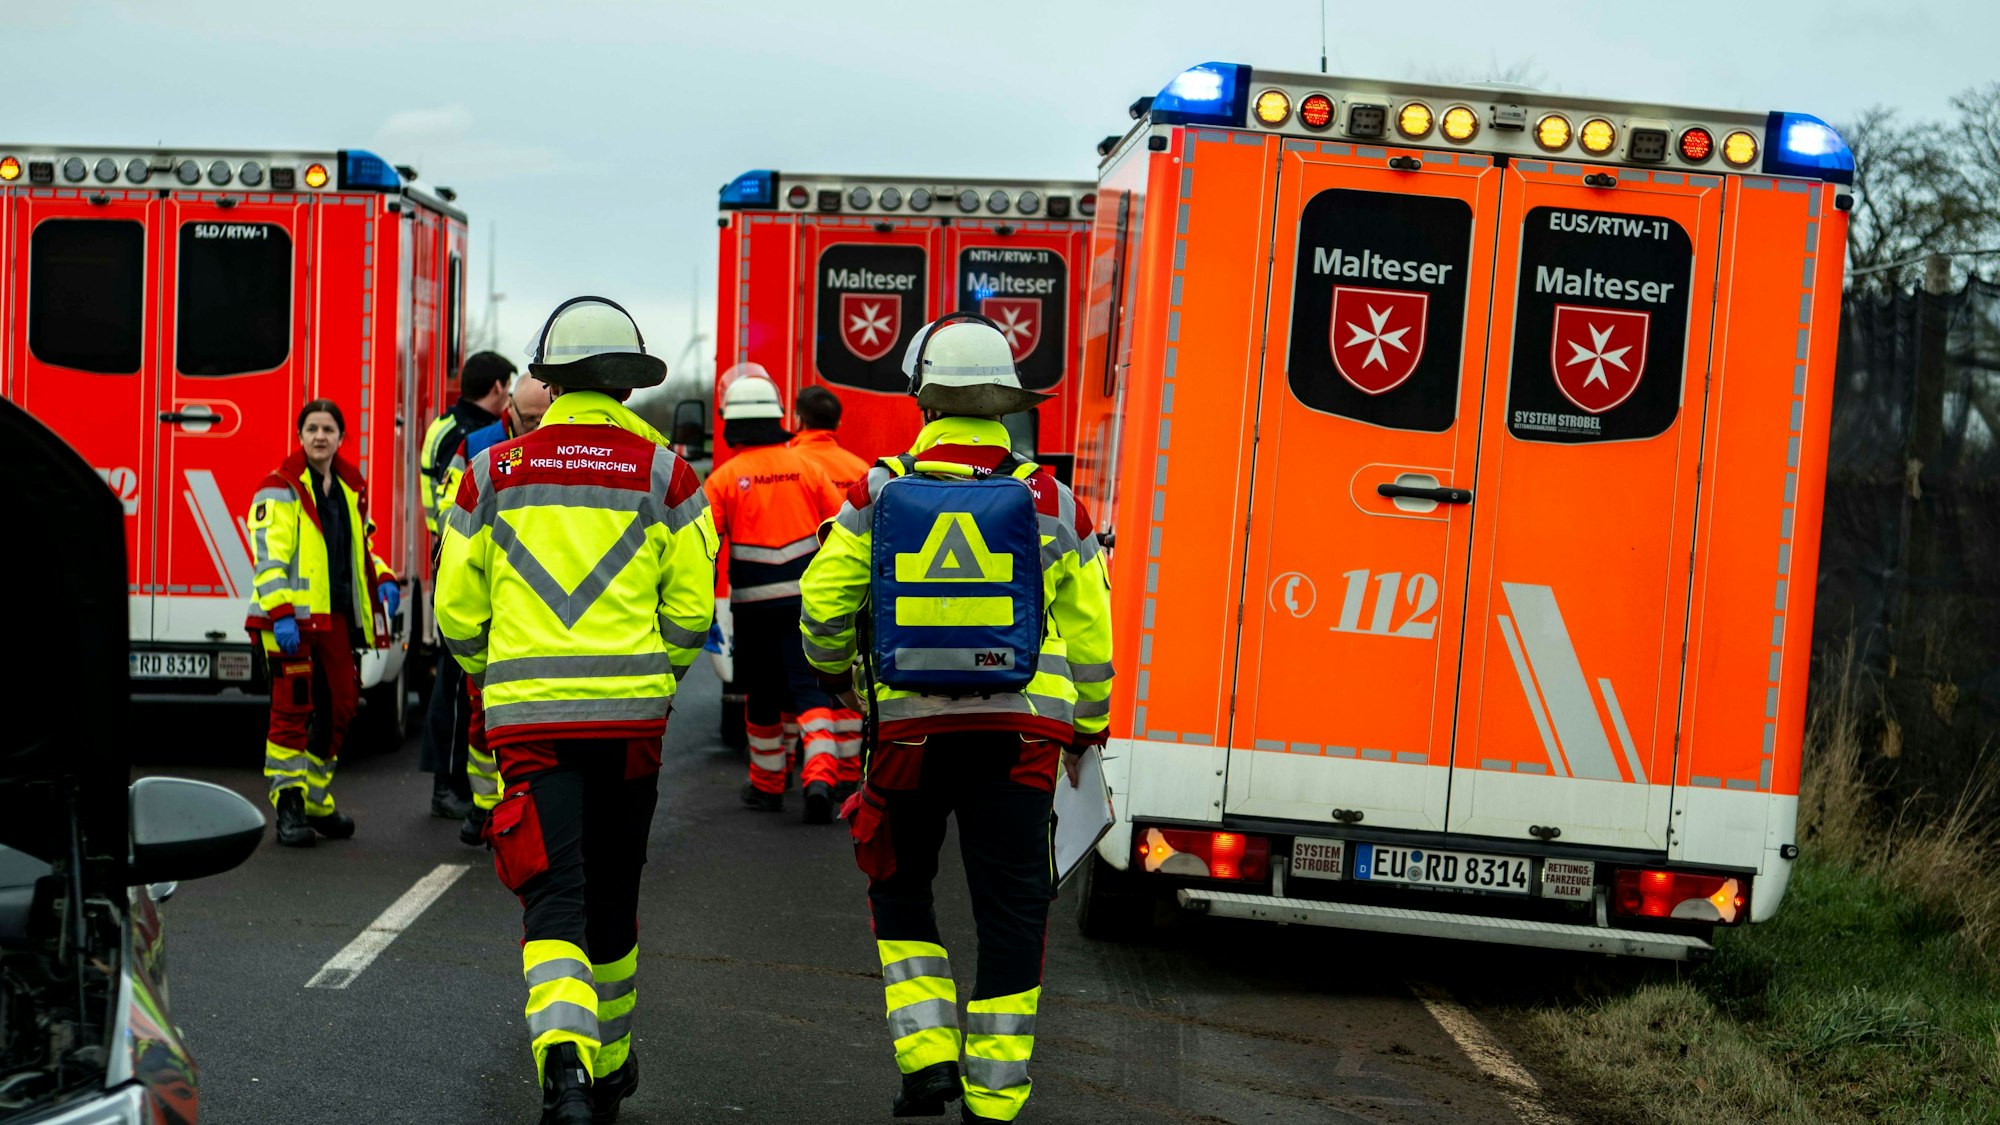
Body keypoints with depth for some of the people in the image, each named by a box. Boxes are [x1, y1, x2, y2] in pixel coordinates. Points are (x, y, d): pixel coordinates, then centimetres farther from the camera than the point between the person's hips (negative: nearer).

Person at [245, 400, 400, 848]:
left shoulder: (351, 489, 15)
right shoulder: (279, 490, -6)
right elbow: (269, 558, -14)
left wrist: (383, 579, 8)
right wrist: (281, 613, -24)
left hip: (335, 617, 7)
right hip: (292, 618, -7)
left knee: (339, 707, 10)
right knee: (292, 710, -6)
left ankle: (317, 802, 23)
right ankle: (289, 808, -2)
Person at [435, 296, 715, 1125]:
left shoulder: (494, 472, 5)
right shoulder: (664, 474, 2)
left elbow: (457, 609, 5)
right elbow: (691, 607, -1)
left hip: (527, 713, -1)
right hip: (630, 714, 1)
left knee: (554, 902, -5)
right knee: (611, 900, 17)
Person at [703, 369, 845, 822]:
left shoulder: (725, 478, -5)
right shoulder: (805, 467, 1)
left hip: (754, 603, -1)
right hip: (808, 598, 1)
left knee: (762, 695, 13)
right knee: (808, 687, 0)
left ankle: (767, 783, 24)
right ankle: (820, 774, -19)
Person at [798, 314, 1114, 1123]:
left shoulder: (879, 494, -1)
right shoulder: (1048, 502, 0)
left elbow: (822, 604, 2)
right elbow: (1089, 632, 5)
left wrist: (835, 668, 25)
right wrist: (1086, 728, 19)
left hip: (909, 726, 0)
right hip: (1020, 735, 0)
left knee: (899, 891, 20)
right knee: (1010, 915, 7)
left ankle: (927, 1057, 10)